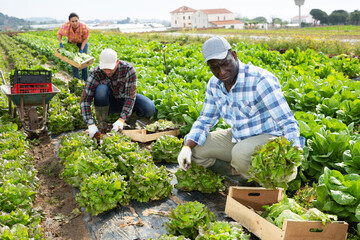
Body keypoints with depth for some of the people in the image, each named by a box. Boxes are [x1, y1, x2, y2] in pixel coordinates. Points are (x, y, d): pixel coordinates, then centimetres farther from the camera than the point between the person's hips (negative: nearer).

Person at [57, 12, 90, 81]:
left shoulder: (84, 27, -35)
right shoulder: (66, 26, -32)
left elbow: (85, 38, -16)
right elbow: (59, 34, -8)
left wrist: (81, 49, -23)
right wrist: (60, 43, -21)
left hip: (82, 43, -1)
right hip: (71, 43, 1)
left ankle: (85, 80, 12)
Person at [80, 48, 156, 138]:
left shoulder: (129, 69, -28)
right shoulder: (95, 73, -27)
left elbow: (130, 96, -29)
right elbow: (85, 100, -28)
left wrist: (121, 120, -39)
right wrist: (91, 125, -39)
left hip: (124, 99, 0)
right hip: (109, 102, 0)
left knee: (150, 109, -25)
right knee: (101, 89, -35)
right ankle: (101, 122, -15)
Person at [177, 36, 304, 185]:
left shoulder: (261, 81, -25)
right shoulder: (214, 84, -4)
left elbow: (288, 123, -25)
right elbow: (205, 121, 3)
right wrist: (186, 147, -15)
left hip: (269, 138, -7)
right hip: (238, 139, 7)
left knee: (240, 153, -38)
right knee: (195, 148, -5)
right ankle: (245, 178, -1)